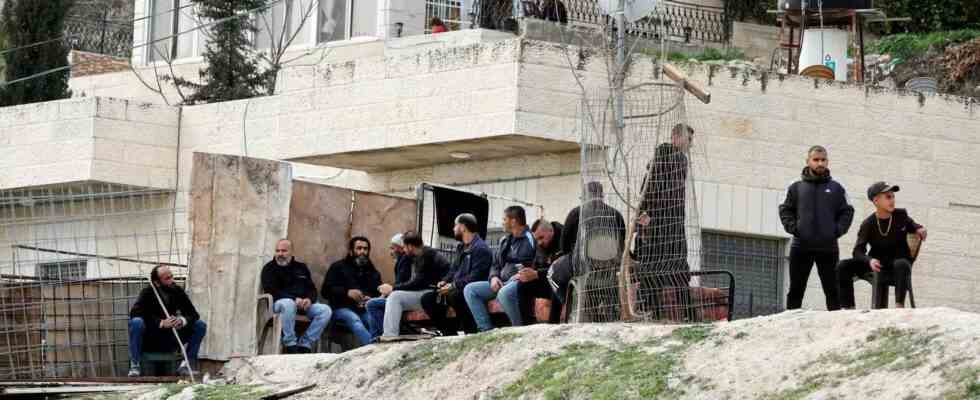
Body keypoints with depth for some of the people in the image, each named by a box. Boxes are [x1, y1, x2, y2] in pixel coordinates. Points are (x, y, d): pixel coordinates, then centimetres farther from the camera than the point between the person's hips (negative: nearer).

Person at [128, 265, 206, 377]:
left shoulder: (177, 291, -3)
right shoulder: (148, 293, -13)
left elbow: (193, 314, -3)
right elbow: (135, 312, -28)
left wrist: (183, 320, -28)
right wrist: (161, 323, -37)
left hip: (170, 343, 4)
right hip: (150, 342, -4)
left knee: (200, 325, -9)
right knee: (136, 322, -33)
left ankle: (187, 364, -6)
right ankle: (134, 365, -23)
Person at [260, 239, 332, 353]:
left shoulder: (301, 268, 23)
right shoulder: (269, 269, 7)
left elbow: (312, 288, 17)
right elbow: (271, 291, -8)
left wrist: (309, 299, -9)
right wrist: (294, 299, -21)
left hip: (303, 304, 5)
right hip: (279, 302, -5)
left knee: (325, 310, -20)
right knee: (288, 304, -41)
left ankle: (304, 344, -20)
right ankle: (290, 345, -33)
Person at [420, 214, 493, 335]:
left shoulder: (480, 248, -13)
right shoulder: (461, 247, 19)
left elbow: (475, 278, -21)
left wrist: (453, 285, -24)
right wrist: (445, 281, 2)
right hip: (457, 289, 10)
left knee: (454, 295, -39)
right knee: (427, 299, 0)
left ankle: (471, 333, -30)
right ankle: (448, 332, -4)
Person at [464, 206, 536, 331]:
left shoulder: (529, 239, -7)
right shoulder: (505, 241, 22)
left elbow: (530, 268, -15)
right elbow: (496, 264, 23)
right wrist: (494, 277, 2)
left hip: (519, 282, -9)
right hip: (502, 282, 9)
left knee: (504, 293, -41)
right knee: (469, 290, -4)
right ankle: (486, 330, -13)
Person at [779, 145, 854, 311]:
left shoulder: (836, 188, 9)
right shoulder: (797, 188, 8)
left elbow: (847, 211, 9)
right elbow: (785, 210, 9)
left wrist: (838, 230, -5)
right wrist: (792, 227, -7)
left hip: (828, 247, 0)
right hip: (801, 247, 0)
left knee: (832, 290, 3)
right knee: (796, 290, 2)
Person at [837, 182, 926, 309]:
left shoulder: (901, 215, -2)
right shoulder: (868, 224, -7)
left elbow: (912, 226, 20)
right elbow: (858, 251, -10)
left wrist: (919, 230, -5)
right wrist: (870, 260, -32)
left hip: (898, 261, -1)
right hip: (877, 263, 1)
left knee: (902, 265, -40)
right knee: (843, 266, -21)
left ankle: (899, 306, -44)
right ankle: (848, 308, -22)